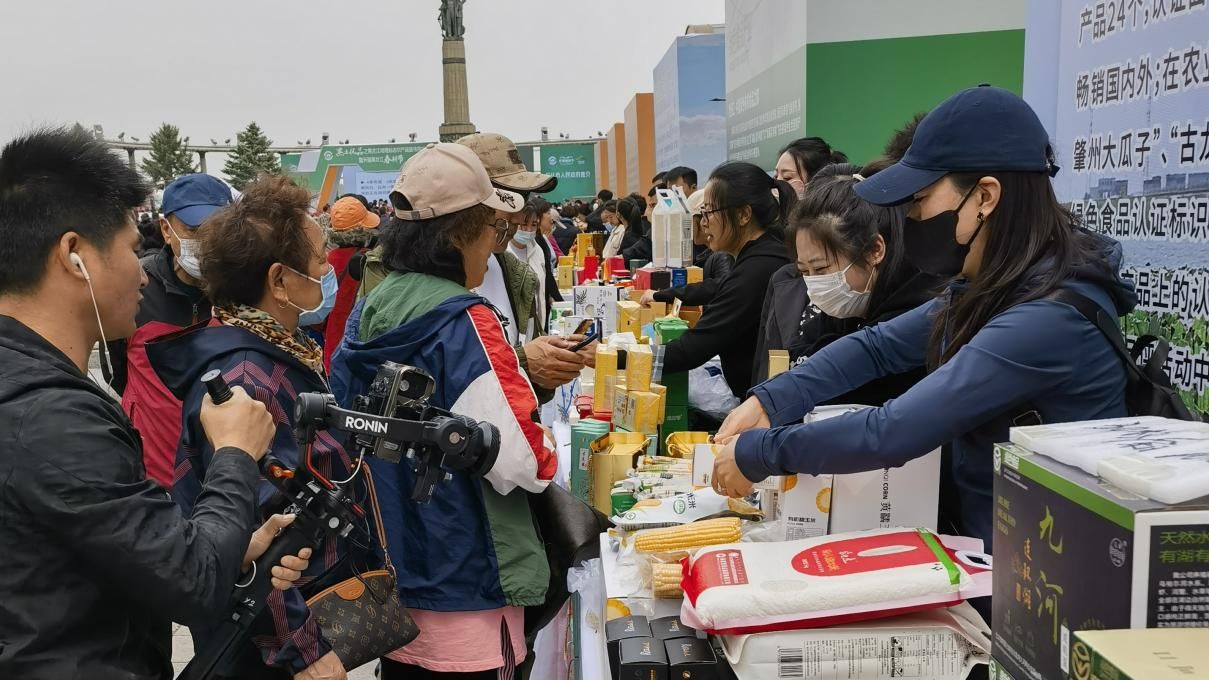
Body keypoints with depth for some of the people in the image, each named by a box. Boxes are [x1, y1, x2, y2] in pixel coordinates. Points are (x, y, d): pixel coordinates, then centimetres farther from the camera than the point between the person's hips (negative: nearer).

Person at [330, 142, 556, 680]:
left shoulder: (364, 316, 2)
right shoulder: (464, 323, -20)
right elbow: (520, 460, -24)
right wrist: (550, 458, -2)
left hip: (388, 580, 7)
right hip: (463, 591, -7)